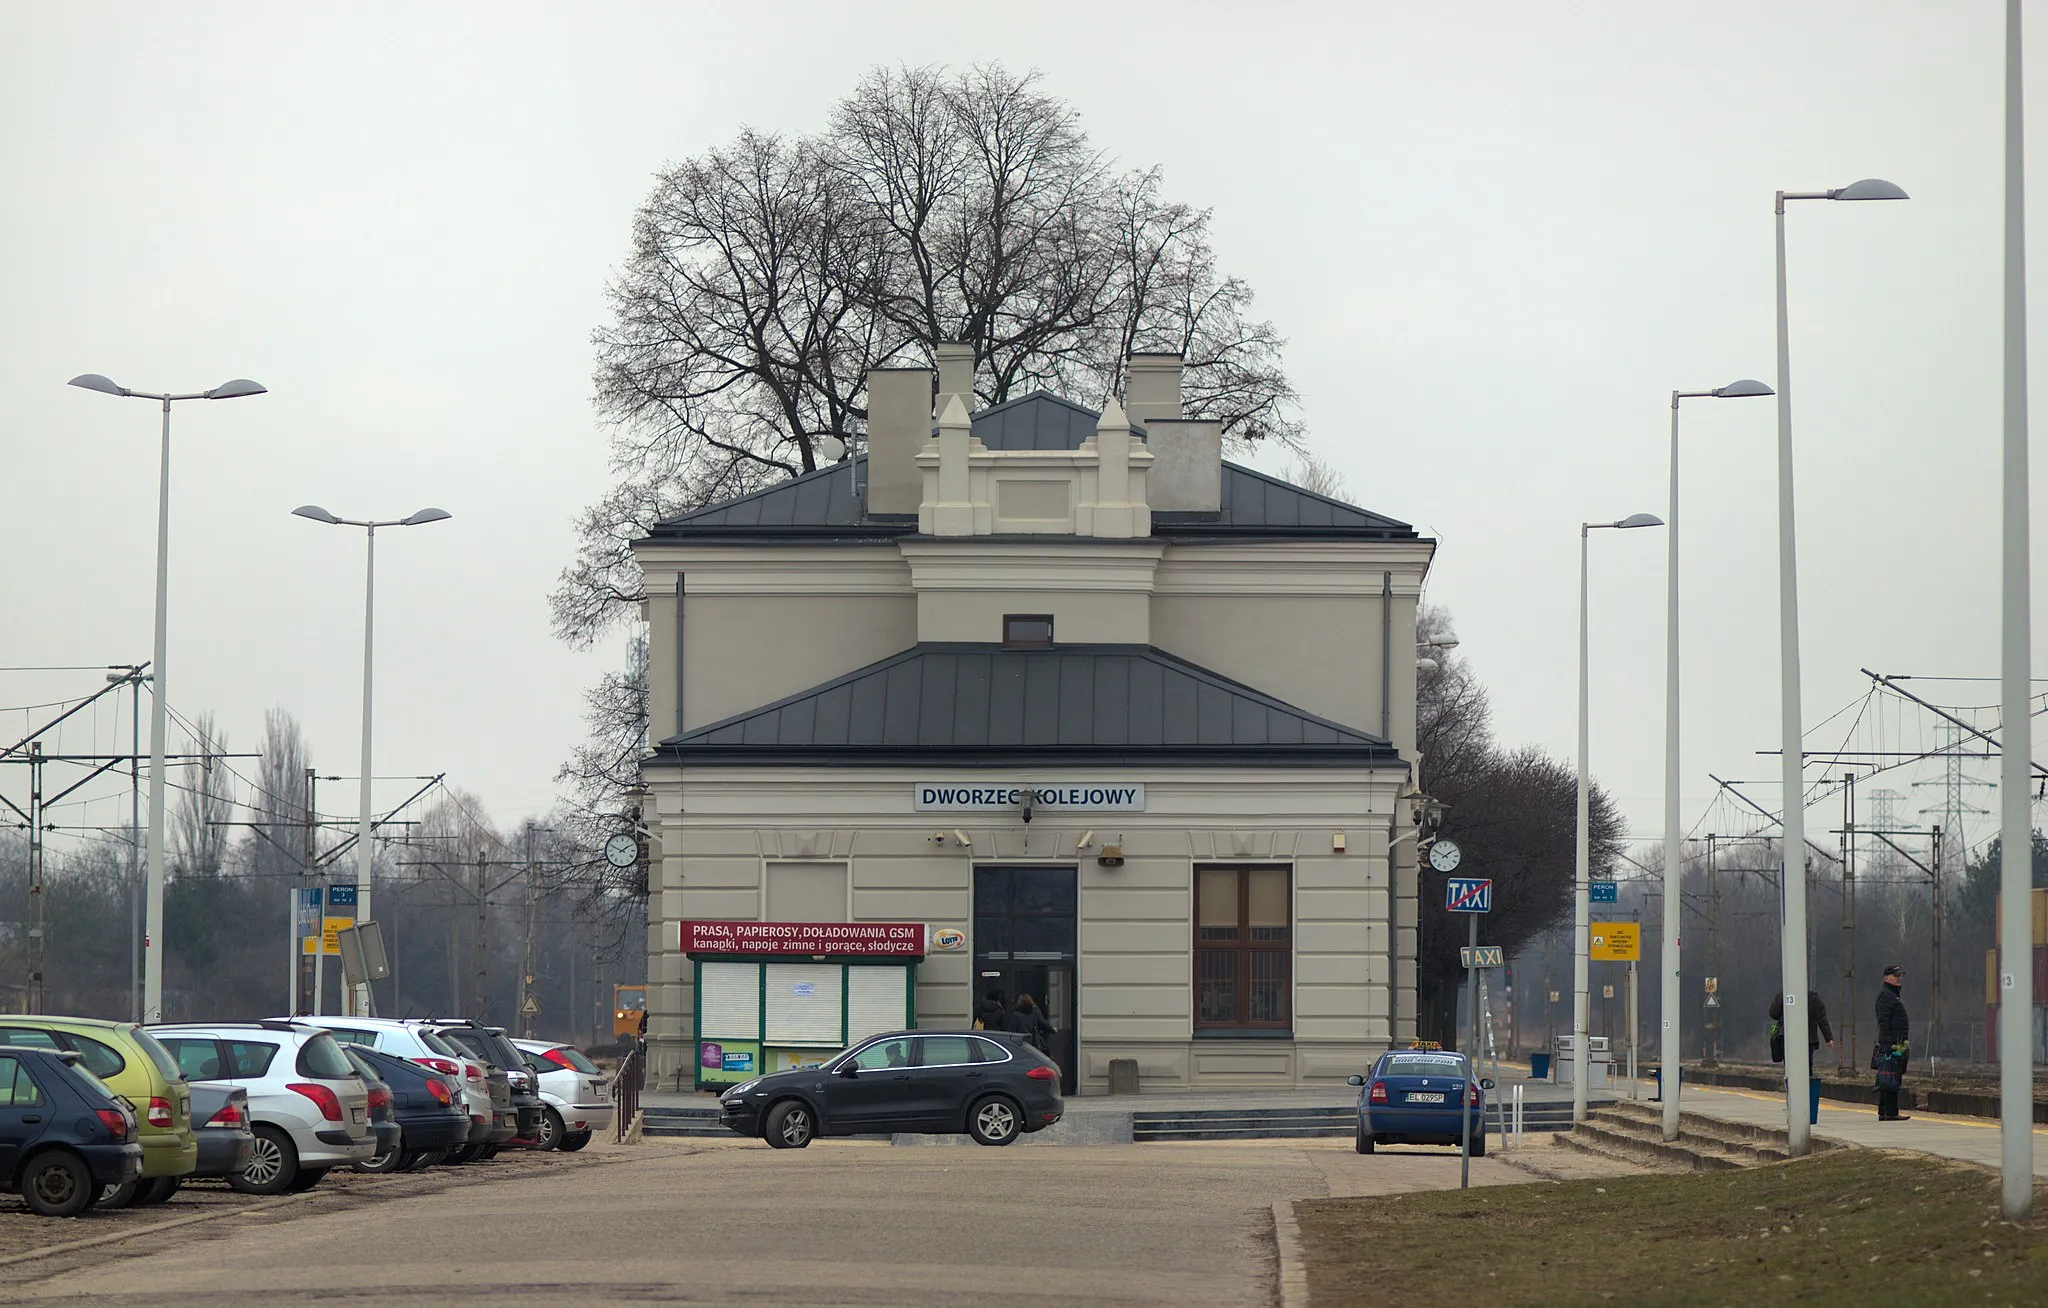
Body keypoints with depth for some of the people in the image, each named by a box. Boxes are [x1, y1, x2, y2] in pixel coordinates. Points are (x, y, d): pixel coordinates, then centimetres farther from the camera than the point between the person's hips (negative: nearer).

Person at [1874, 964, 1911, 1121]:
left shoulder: (1894, 995, 22)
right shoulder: (1885, 995, -10)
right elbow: (1883, 1020, -18)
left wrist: (1903, 1044, 25)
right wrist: (1889, 1042, -23)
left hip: (1897, 1044, 11)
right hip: (1890, 1044, -11)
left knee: (1886, 1081, 12)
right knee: (1891, 1078, -12)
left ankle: (1883, 1113, 15)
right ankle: (1891, 1113, -14)